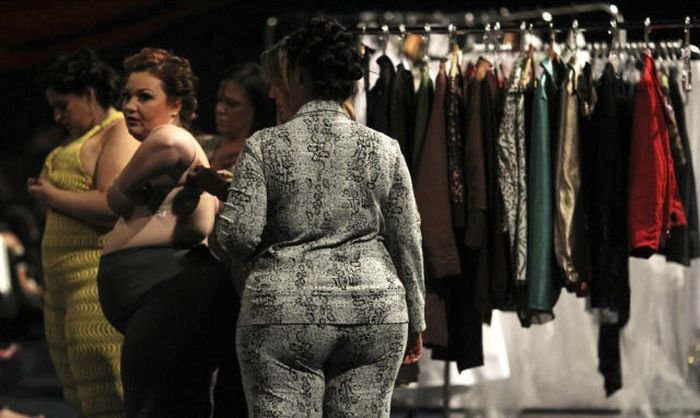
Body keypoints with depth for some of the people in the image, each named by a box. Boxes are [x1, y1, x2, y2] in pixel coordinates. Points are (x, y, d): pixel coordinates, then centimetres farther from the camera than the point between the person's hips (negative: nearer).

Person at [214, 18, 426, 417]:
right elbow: (407, 242, 7)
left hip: (283, 314, -3)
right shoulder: (383, 149, 5)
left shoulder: (265, 146, -3)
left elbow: (238, 235, -9)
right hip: (374, 312, 3)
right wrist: (414, 322, 15)